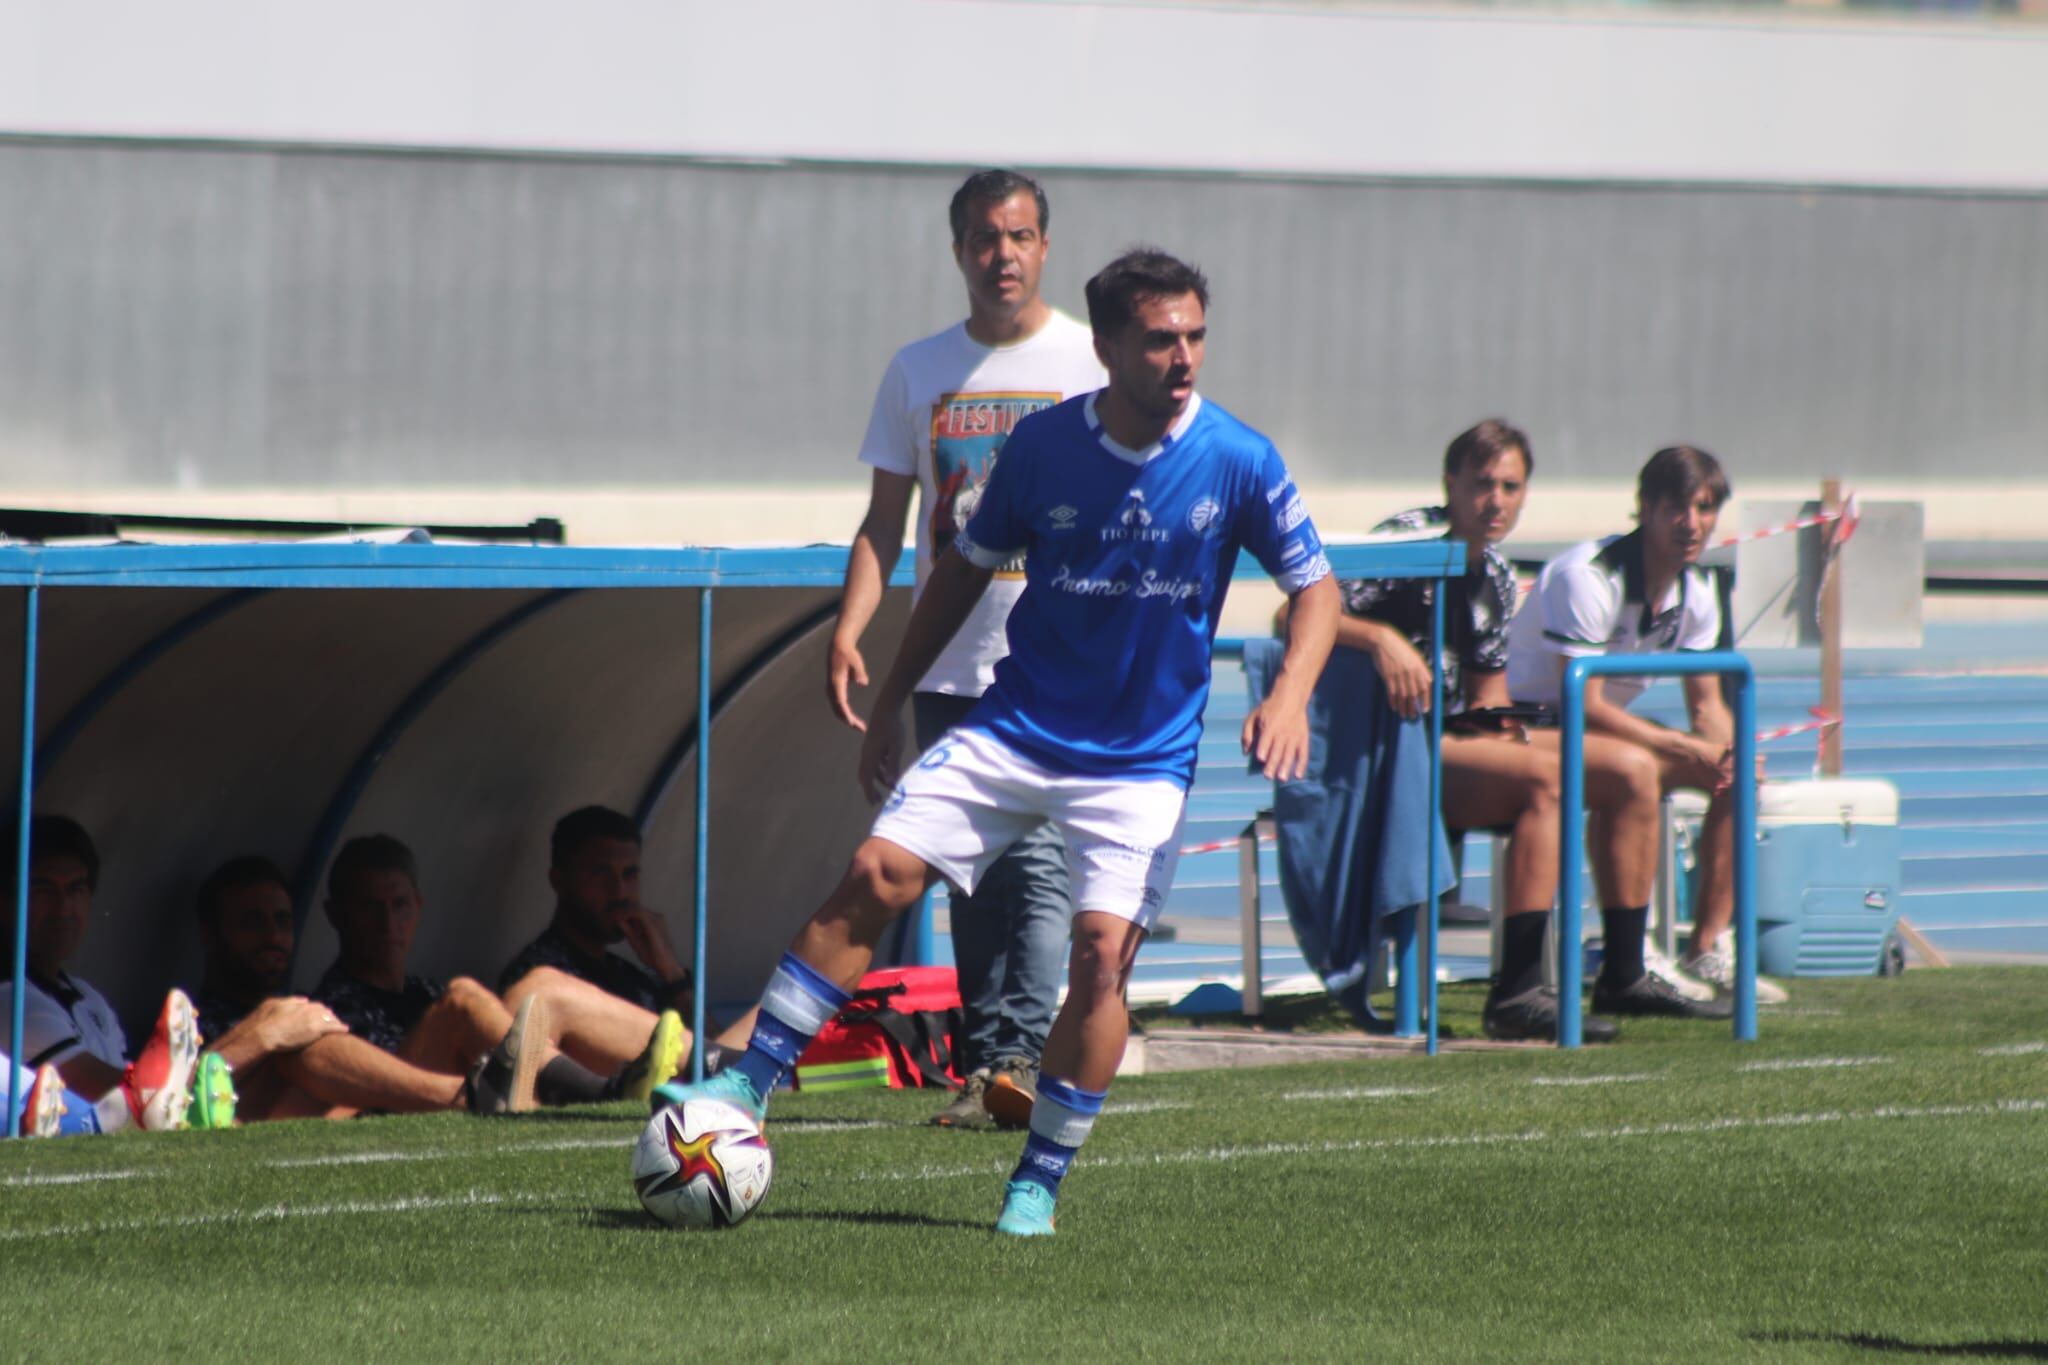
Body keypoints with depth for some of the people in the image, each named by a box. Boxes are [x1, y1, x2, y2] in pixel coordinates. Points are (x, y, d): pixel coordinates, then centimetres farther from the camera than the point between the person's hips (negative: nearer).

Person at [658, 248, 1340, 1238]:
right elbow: (967, 568, 10)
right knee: (875, 876, -11)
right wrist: (891, 700, 12)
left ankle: (1039, 1184, -3)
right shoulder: (1042, 446, -4)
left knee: (1102, 947, -17)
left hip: (1142, 760, -2)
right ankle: (748, 1085, -2)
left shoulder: (1239, 462, -9)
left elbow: (1315, 588, 1)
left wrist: (1289, 694, -17)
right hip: (1012, 733, 2)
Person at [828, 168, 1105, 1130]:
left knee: (1037, 861, -15)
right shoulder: (919, 372, 11)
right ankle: (981, 1067, 9)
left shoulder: (1091, 365, 2)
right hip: (948, 666, 4)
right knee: (975, 875, 5)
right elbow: (886, 521, 12)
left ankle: (1020, 1053, -20)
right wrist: (850, 627, -3)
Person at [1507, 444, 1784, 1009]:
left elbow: (1706, 704, 8)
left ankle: (1707, 950, 0)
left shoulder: (1695, 590, 3)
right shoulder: (1590, 578, -25)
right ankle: (1623, 977, -37)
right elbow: (1584, 706, -29)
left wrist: (1729, 750, -15)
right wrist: (1682, 746, -28)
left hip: (1607, 724, 9)